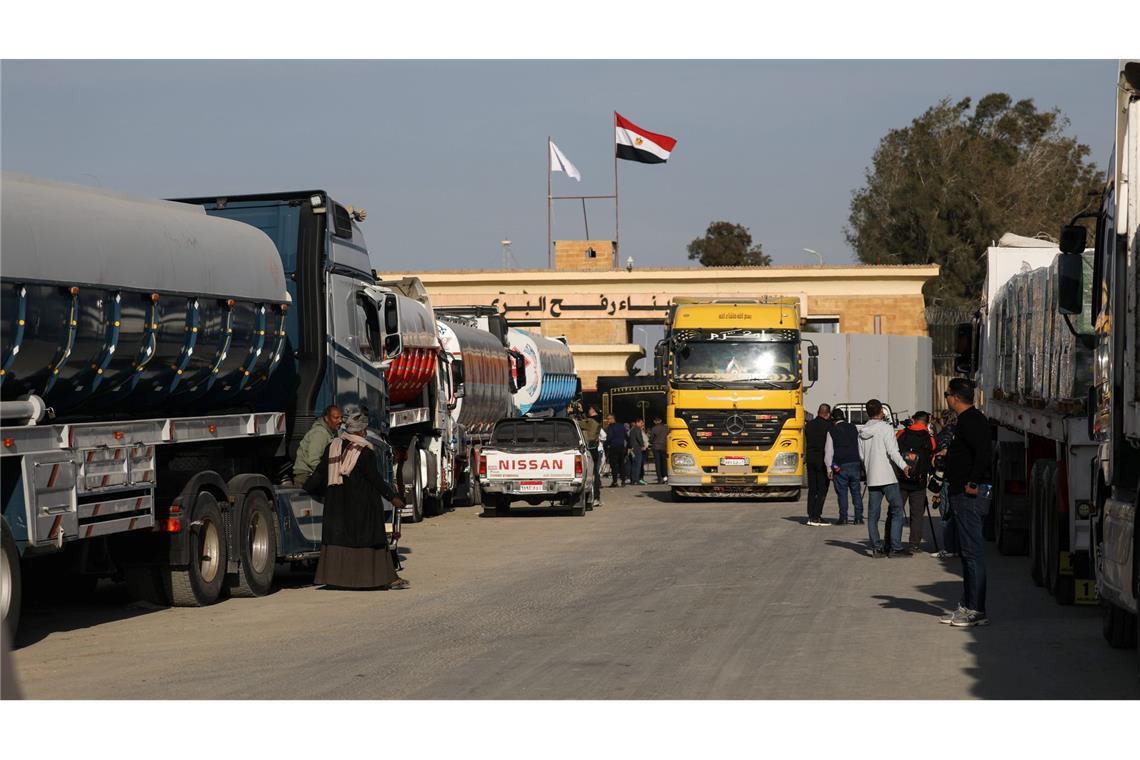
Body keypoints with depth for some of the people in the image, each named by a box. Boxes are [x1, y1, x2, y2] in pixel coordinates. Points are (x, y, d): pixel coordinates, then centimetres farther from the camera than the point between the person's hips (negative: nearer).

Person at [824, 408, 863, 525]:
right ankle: (858, 518, 4)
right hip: (855, 463, 3)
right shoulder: (854, 429, 9)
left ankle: (843, 517, -2)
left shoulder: (831, 431, -1)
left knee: (842, 493, 1)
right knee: (856, 491, 7)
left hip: (840, 466, -3)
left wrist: (829, 468, 0)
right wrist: (862, 463, 16)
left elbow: (829, 451, -3)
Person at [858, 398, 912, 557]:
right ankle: (896, 547, -8)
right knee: (897, 511, -1)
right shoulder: (886, 428, -8)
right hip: (887, 477, -6)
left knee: (873, 514, 7)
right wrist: (903, 466, -24)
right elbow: (892, 451, -18)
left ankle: (876, 547, 5)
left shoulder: (862, 432, 10)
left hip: (871, 478, 6)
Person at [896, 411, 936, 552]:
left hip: (899, 481, 1)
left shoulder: (901, 434, -2)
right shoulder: (929, 438, -4)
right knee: (917, 514, 7)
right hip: (918, 482, -1)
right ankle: (915, 544, 4)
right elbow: (933, 459, 6)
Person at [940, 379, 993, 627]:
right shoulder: (969, 419, 17)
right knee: (967, 551, 15)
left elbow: (984, 453, -27)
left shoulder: (970, 421, -15)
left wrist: (973, 483, -25)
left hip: (970, 495, -11)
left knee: (972, 551, -9)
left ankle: (976, 611, -8)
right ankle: (968, 605, 21)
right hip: (964, 495, 11)